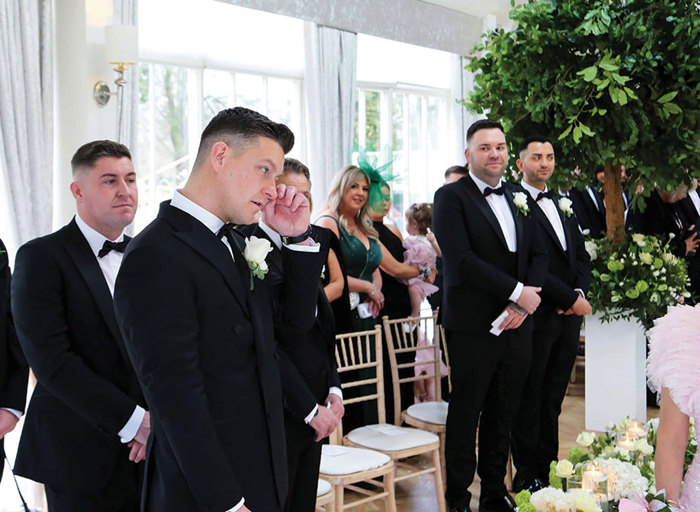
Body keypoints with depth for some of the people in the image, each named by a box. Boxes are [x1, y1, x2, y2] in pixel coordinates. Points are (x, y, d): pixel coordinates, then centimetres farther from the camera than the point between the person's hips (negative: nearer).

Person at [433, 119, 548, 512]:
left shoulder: (519, 198, 15)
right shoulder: (451, 197, -5)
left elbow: (539, 255, 11)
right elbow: (461, 259, -16)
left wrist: (522, 305, -5)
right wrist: (517, 292, -15)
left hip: (517, 324, 6)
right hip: (474, 327, -5)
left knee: (503, 415, 14)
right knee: (466, 414, 5)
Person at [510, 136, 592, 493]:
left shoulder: (563, 205, 17)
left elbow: (582, 257, 17)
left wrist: (580, 292, -1)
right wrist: (570, 298, -13)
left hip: (570, 316, 7)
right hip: (538, 315, -7)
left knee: (553, 398, 13)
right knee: (529, 399, 3)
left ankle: (548, 468, 23)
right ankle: (527, 476, 13)